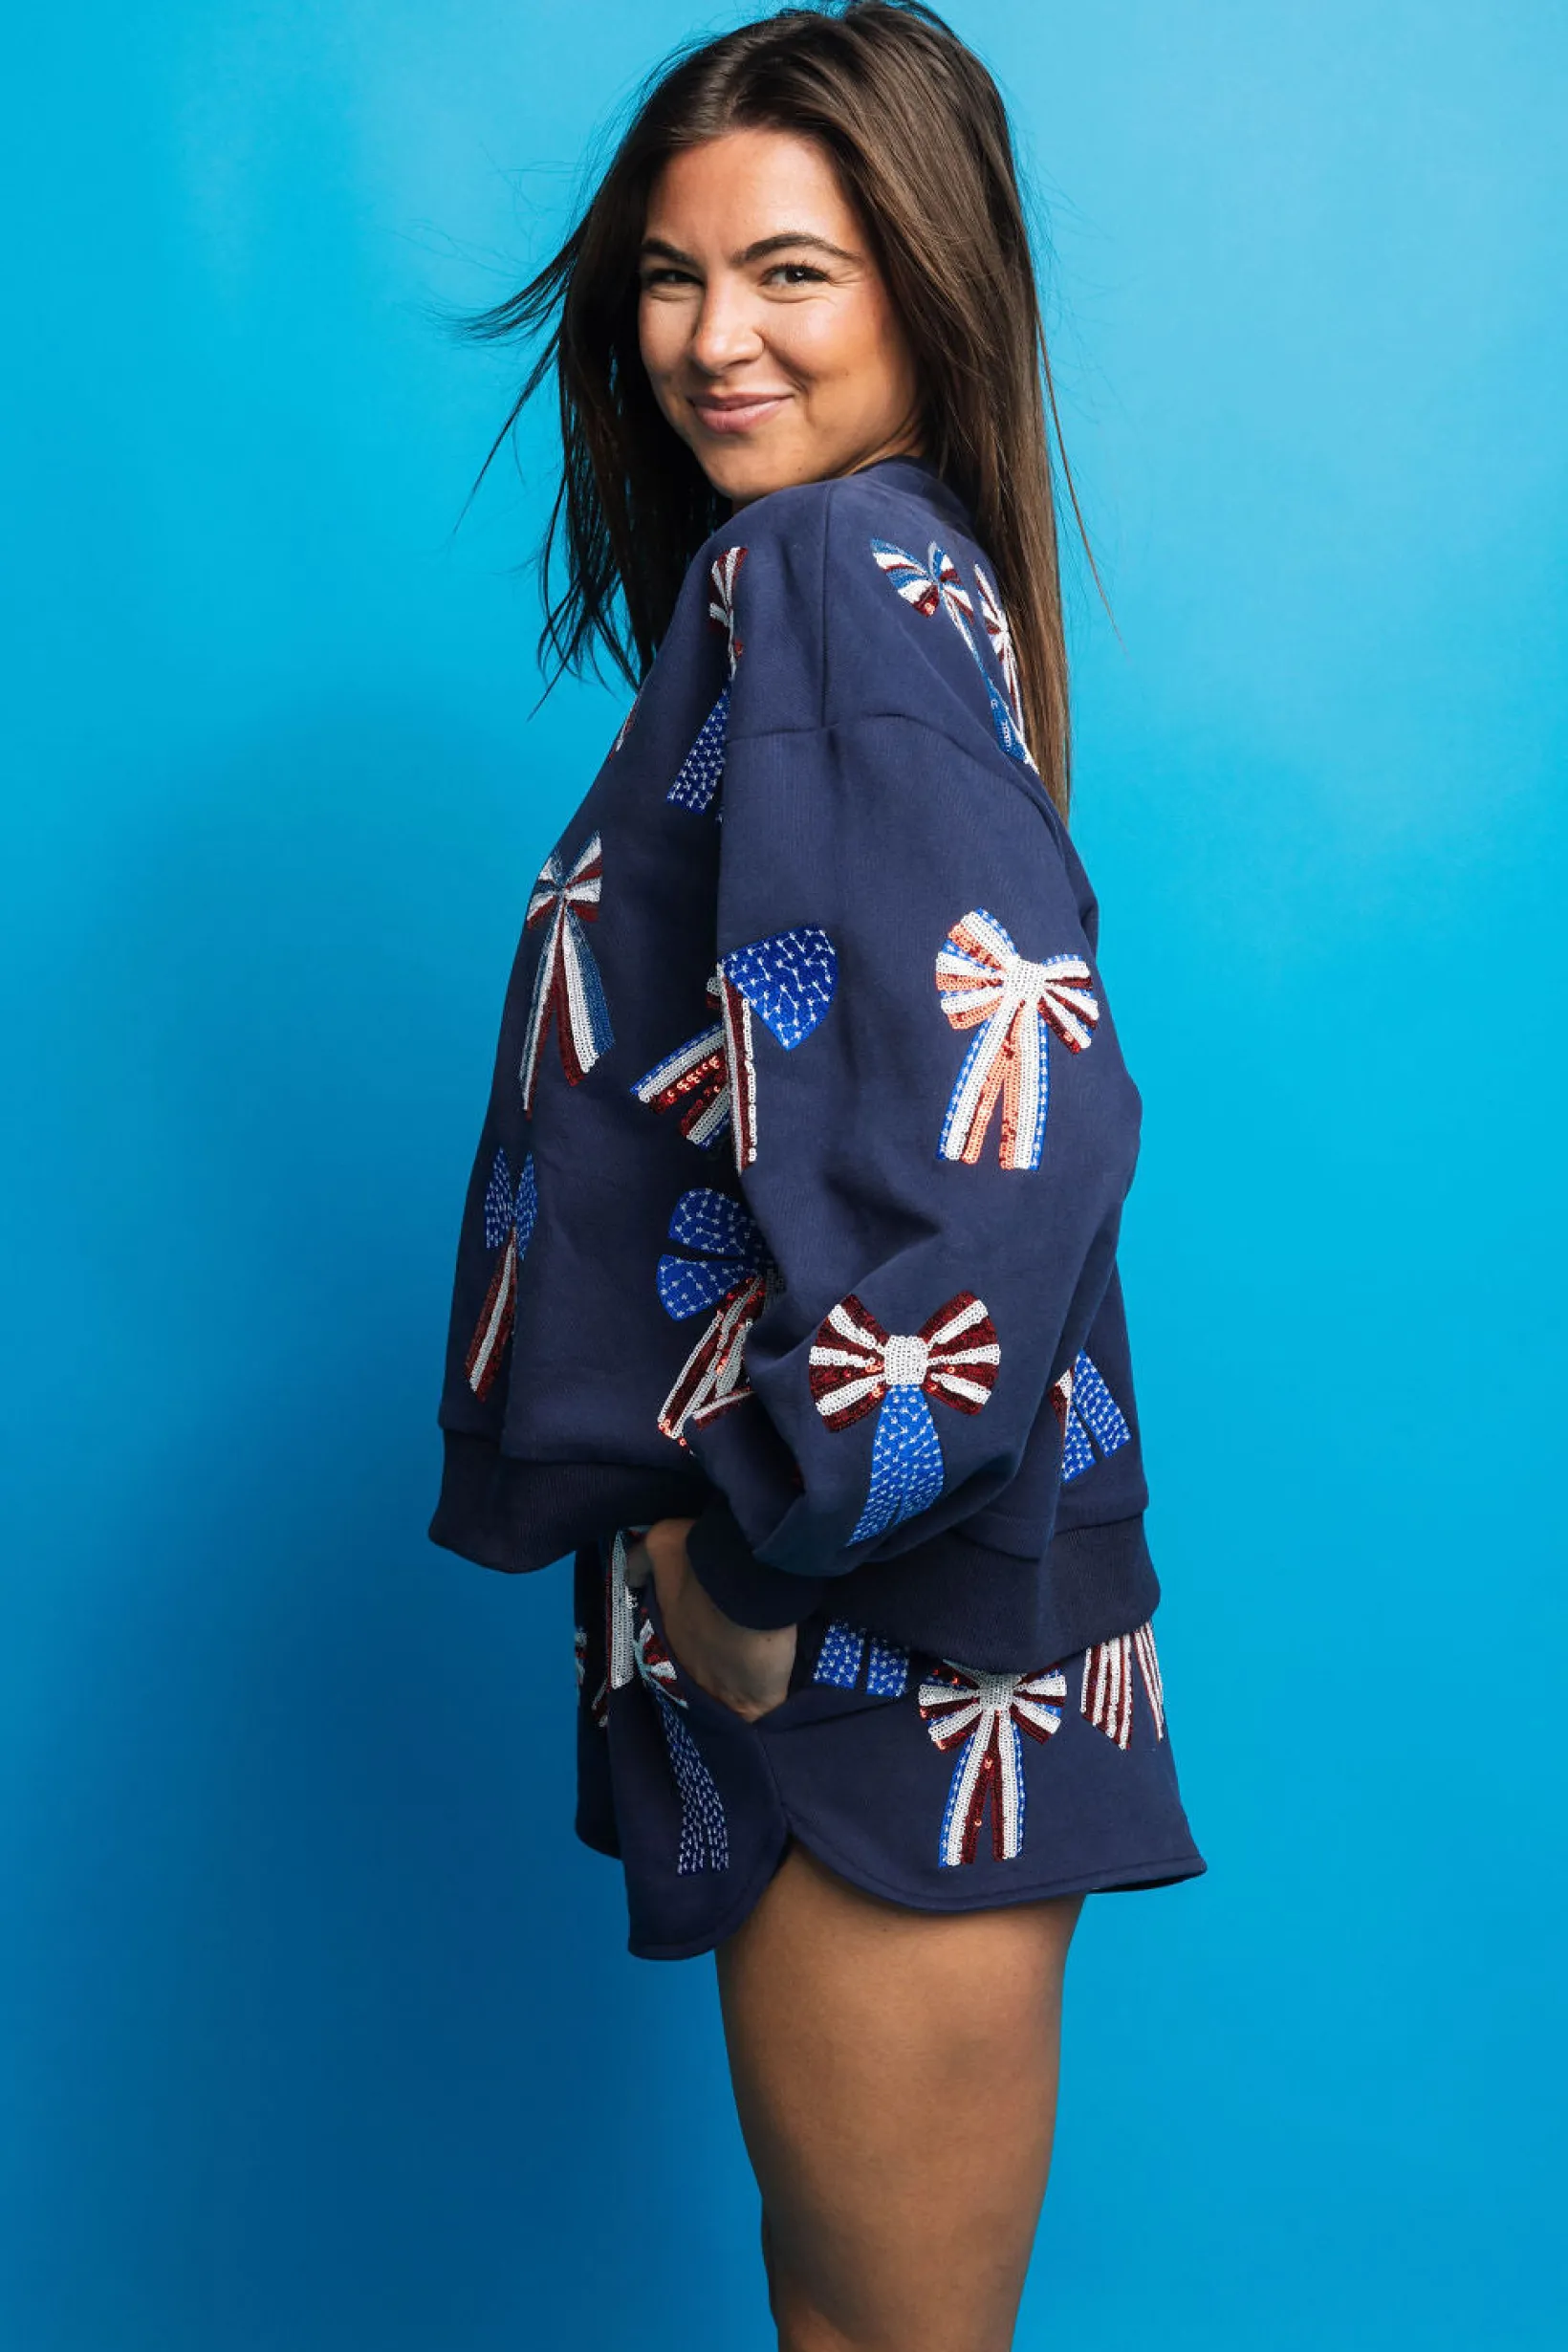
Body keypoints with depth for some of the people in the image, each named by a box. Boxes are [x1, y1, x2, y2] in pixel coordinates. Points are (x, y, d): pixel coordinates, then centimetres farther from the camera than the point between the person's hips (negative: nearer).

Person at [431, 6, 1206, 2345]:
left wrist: (779, 1558, -20)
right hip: (856, 1621, 9)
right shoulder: (873, 571, 13)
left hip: (891, 1637, -9)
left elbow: (1004, 1115, -29)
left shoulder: (829, 573, -16)